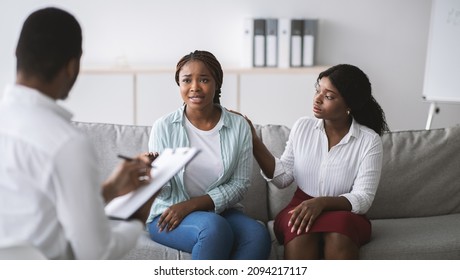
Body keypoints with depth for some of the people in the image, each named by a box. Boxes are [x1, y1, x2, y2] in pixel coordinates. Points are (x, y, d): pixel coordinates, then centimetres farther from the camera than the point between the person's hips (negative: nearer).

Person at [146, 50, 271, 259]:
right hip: (168, 214, -2)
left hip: (220, 211, 3)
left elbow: (240, 185, -2)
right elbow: (162, 192, -5)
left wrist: (191, 204, -14)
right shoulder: (164, 127, -4)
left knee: (258, 234, -28)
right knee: (215, 228, -34)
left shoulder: (238, 126, 0)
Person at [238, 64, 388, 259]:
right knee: (299, 229, -35)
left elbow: (363, 199, -11)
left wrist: (322, 203, -28)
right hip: (301, 207, 2)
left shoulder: (369, 140, -5)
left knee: (338, 234, -38)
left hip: (345, 213, -1)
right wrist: (253, 141, -6)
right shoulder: (303, 126, 4)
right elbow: (282, 177, 4)